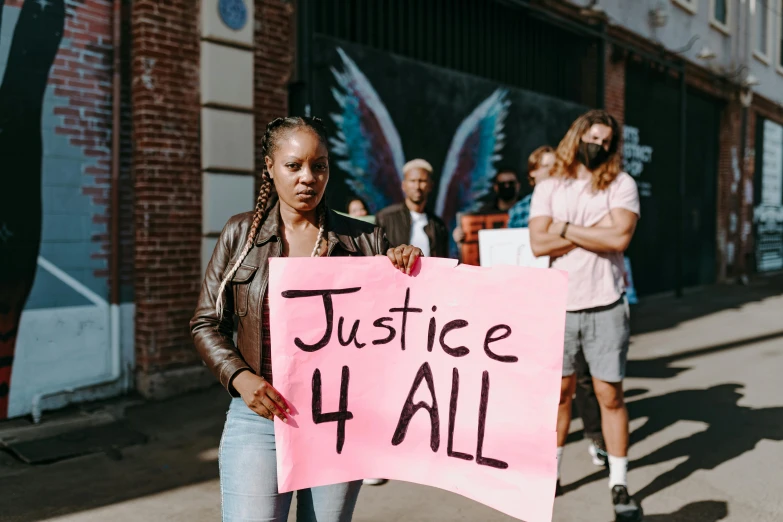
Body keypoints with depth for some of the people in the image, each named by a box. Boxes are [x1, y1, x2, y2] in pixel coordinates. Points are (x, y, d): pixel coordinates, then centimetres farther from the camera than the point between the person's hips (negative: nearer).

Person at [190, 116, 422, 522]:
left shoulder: (362, 240, 2)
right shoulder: (241, 233, 3)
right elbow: (206, 324, 5)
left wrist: (408, 268, -14)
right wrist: (240, 377, -11)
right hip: (259, 416, -1)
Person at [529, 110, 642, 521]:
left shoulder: (621, 184, 0)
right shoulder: (548, 188, 4)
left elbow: (619, 238, -16)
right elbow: (539, 244, -9)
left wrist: (566, 228, -9)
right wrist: (596, 230, -11)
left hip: (606, 307, -1)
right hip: (559, 306, 2)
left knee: (610, 396, 4)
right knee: (560, 392, 13)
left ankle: (619, 485, 17)